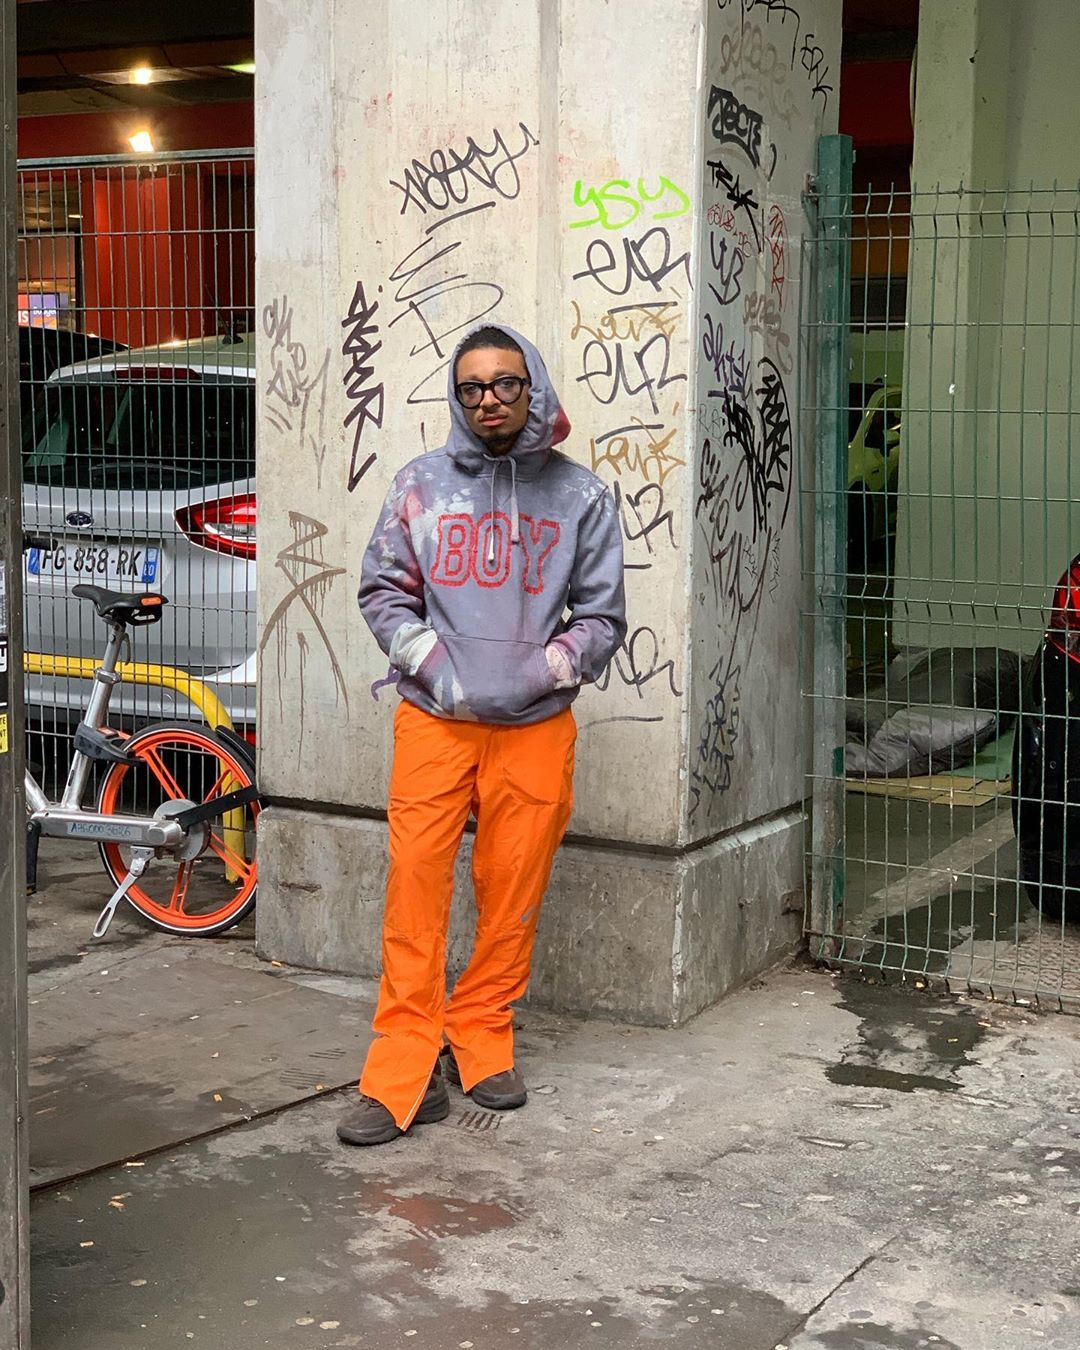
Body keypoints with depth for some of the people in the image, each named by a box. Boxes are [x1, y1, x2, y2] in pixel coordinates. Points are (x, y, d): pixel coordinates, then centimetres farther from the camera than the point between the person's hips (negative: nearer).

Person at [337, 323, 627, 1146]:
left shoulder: (581, 497, 4)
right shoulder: (422, 485, 4)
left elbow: (602, 616, 6)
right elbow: (384, 591, 7)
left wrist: (544, 669, -7)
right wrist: (434, 666, -6)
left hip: (536, 727, 1)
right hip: (433, 722, 0)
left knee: (512, 899, 7)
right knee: (415, 892, -5)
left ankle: (481, 1042, 24)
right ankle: (405, 1075, 1)